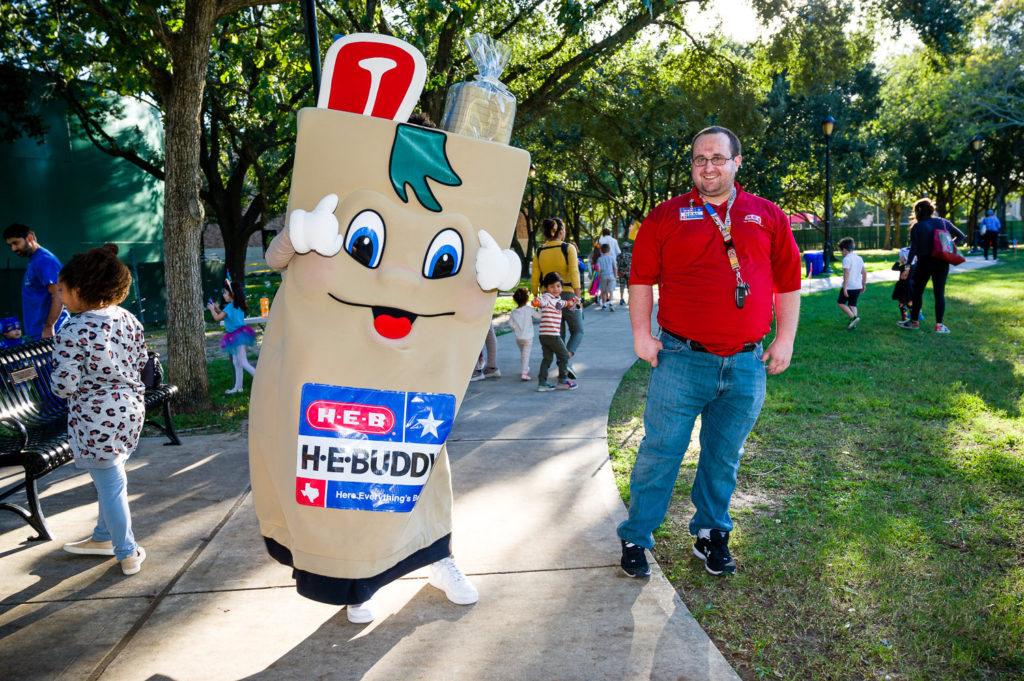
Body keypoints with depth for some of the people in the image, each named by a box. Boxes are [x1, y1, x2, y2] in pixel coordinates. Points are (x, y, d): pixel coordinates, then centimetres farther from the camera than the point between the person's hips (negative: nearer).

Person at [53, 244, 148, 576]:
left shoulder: (72, 333, -20)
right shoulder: (129, 319, 0)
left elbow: (63, 386, -19)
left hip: (96, 419, -7)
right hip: (131, 410, 7)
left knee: (110, 485, 7)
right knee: (110, 480, 23)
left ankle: (128, 554, 19)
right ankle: (104, 538, 40)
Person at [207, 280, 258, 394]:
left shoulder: (230, 306, -16)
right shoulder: (238, 306, 11)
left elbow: (217, 318, -16)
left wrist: (212, 309, 2)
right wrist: (218, 309, 21)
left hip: (238, 337, -10)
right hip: (240, 335, 10)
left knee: (244, 363, -10)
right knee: (236, 362, 16)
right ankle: (238, 387, 22)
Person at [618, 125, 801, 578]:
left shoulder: (769, 217, 10)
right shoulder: (667, 216, 4)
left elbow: (788, 282, 12)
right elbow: (642, 278, 4)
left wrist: (784, 339, 6)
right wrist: (642, 332, -3)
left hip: (746, 366, 2)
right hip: (681, 360, -2)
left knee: (724, 458, 14)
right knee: (660, 452, 1)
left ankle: (711, 534, 31)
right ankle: (635, 538, 15)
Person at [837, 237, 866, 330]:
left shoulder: (846, 259, -13)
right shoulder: (859, 258, 11)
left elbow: (847, 273, -21)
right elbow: (864, 272, 15)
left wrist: (845, 288, -22)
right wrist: (864, 284, 23)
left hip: (849, 287, -7)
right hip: (858, 286, 7)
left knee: (840, 303, 9)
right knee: (852, 305, 15)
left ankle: (853, 317, -8)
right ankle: (853, 325, 10)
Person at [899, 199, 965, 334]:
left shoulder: (917, 227, -8)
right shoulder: (943, 223, 5)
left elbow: (914, 249, -11)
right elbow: (960, 236, 8)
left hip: (924, 264, -3)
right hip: (942, 264, 3)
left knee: (917, 292, 11)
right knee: (940, 293, 5)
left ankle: (914, 321, 20)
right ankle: (939, 325, 3)